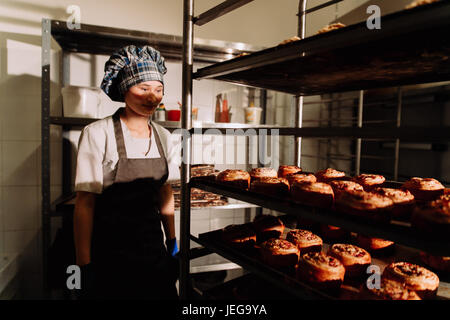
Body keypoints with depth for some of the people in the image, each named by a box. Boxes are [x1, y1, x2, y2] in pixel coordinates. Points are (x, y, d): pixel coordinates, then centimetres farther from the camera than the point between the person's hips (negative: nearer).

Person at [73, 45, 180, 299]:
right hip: (109, 249, -4)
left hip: (153, 248, 5)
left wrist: (173, 245, 8)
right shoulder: (98, 134, -12)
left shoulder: (163, 137, 3)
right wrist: (85, 264, -13)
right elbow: (85, 203, -12)